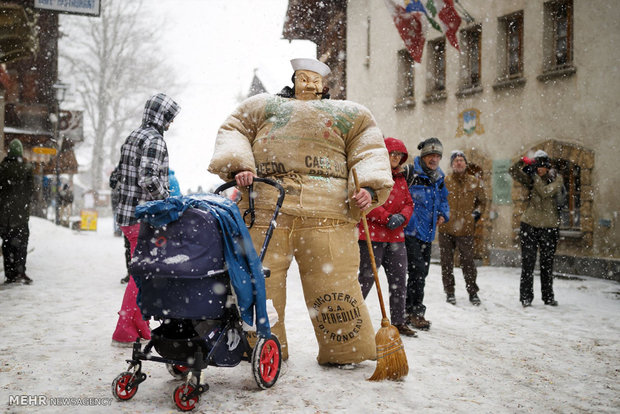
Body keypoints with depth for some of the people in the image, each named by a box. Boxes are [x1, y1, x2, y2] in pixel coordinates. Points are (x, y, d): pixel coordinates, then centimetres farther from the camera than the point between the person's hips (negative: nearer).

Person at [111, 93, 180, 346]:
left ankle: (140, 327, 22)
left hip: (127, 214, 10)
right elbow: (149, 180, -24)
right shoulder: (154, 140, -13)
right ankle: (124, 332, 1)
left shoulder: (132, 138, 17)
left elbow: (121, 176, 20)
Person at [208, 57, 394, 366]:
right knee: (259, 281, -1)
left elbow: (369, 149, 16)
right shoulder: (264, 105, 26)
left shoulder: (348, 114, 25)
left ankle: (346, 350, 10)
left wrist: (369, 187, -3)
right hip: (265, 206, 1)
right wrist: (238, 166, -2)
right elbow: (233, 131, 19)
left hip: (326, 211, 0)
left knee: (333, 280, -6)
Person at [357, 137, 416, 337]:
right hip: (372, 235, -7)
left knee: (399, 280, 10)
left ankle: (398, 322, 21)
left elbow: (408, 204, 16)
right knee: (367, 278, -5)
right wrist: (387, 218, -20)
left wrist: (401, 217, -6)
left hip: (395, 237, 7)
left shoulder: (400, 178, 18)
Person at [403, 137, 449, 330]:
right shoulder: (410, 172, -10)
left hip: (427, 233, 8)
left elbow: (443, 199, 29)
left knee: (422, 272, 13)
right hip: (410, 230, -8)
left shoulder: (438, 178, 13)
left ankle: (409, 309, 25)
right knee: (417, 270, -13)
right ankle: (415, 311, -2)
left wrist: (443, 214, 11)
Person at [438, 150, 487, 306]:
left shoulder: (474, 182, 7)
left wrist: (477, 212, 4)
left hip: (466, 229, 0)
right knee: (447, 262, 6)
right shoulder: (444, 181, 3)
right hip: (446, 229, 0)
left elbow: (482, 201, 20)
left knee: (468, 261, 2)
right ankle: (449, 292, 18)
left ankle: (473, 292, 14)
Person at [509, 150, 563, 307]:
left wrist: (535, 176, -15)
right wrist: (522, 162, -20)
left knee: (547, 264, 8)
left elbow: (545, 192, -16)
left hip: (550, 227, -1)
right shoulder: (532, 179, 7)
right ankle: (526, 297, 3)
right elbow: (513, 171, -3)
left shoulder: (557, 178, 1)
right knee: (528, 263, -2)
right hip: (530, 225, 1)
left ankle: (548, 297, 20)